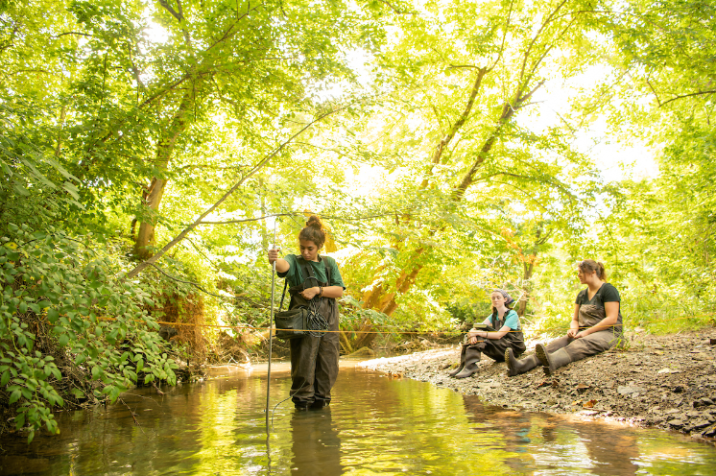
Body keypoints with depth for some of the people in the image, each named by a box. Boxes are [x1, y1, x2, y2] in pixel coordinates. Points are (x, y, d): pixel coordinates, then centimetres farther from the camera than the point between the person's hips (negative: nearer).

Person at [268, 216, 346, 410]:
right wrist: (274, 260, -48)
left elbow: (339, 290, 4)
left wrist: (317, 290, -11)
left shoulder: (329, 263, 13)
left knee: (327, 361, 4)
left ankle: (320, 398, 20)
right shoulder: (295, 262, 2)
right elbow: (283, 265, -24)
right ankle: (302, 399, 8)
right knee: (303, 359, -7)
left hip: (328, 319, 3)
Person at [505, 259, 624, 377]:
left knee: (580, 344, -39)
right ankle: (522, 365, -48)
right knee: (557, 344, -22)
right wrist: (573, 329, -5)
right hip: (585, 333, 6)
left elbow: (612, 319, -13)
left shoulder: (608, 290, -4)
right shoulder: (582, 295, 19)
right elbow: (575, 319, 20)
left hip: (608, 333, -6)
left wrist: (587, 332, -18)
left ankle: (551, 362, -71)